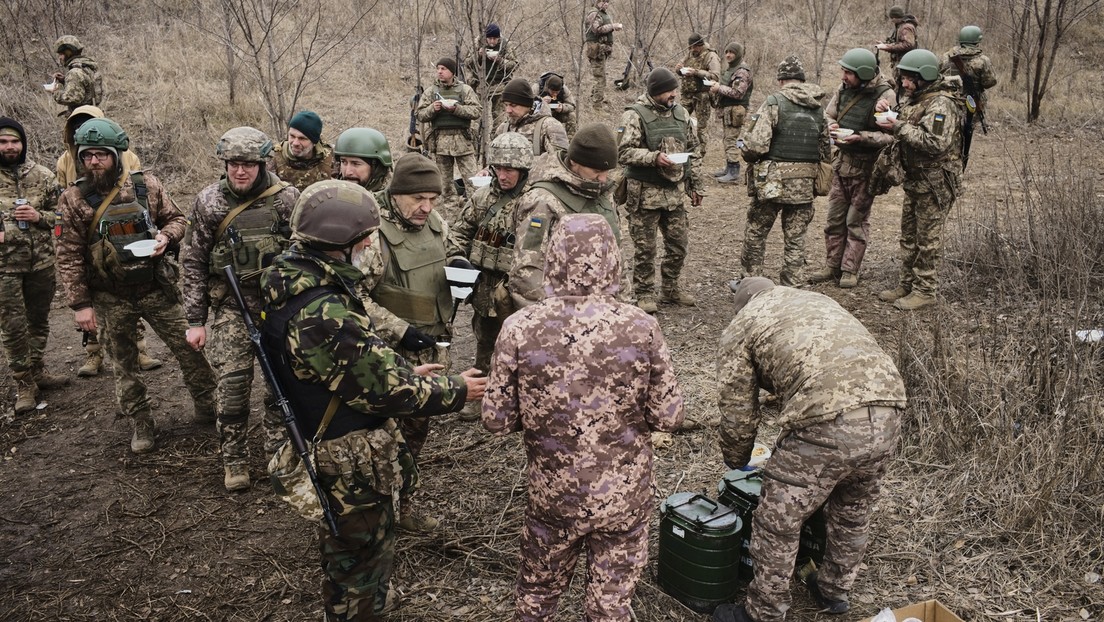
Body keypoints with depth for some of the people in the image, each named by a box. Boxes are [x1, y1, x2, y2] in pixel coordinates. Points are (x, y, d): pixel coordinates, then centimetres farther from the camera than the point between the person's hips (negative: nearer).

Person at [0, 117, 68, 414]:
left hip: (42, 262, 3)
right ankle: (24, 384, 14)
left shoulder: (42, 175, 2)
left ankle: (37, 371, 32)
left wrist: (39, 216, -12)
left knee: (39, 321, 15)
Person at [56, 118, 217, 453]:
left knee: (188, 348, 7)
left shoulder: (146, 185, -4)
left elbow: (177, 218, 7)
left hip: (156, 289, 0)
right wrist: (80, 303, -8)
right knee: (124, 365, 11)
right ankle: (142, 423, 26)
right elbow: (69, 256, -5)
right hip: (110, 299, 0)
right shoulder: (73, 199, -6)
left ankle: (206, 405, 27)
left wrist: (165, 236, -16)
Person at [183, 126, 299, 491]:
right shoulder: (209, 202, -3)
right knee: (233, 385, -4)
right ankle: (234, 461, 15)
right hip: (232, 305, 0)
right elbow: (195, 262, 2)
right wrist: (195, 320, 0)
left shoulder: (287, 198, -5)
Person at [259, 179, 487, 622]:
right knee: (361, 556, 13)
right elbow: (384, 389, -25)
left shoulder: (296, 286, -1)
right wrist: (455, 391, -12)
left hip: (327, 450, 10)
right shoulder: (322, 312, -33)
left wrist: (404, 373, 8)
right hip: (351, 467, -10)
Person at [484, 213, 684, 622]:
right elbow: (668, 417, -9)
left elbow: (497, 421, -9)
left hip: (553, 496, 0)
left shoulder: (520, 329, -16)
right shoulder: (641, 328, -15)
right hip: (626, 497, 0)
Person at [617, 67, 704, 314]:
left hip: (675, 192, 6)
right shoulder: (635, 115, -9)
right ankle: (644, 293, 18)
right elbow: (624, 152, -15)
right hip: (645, 193, -5)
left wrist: (696, 186, 13)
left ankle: (671, 288, 30)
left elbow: (694, 151, 16)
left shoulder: (681, 113, 10)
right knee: (645, 247, 3)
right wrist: (654, 157, -26)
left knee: (679, 244, 12)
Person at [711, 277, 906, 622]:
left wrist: (735, 462, 33)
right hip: (888, 408, 7)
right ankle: (835, 590, 50)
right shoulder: (819, 300, 32)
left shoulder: (740, 328, 14)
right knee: (853, 512, 29)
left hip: (826, 422, -7)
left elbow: (737, 412, 13)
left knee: (778, 524, 13)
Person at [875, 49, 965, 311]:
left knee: (928, 237, -2)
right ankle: (907, 284, 25)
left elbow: (936, 143, -29)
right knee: (909, 235, 15)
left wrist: (899, 128, -26)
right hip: (914, 179, 10)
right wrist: (887, 114, 1)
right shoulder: (913, 99, 13)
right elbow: (903, 132, 22)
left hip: (935, 183, -10)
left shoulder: (941, 104, -18)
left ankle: (925, 290, 7)